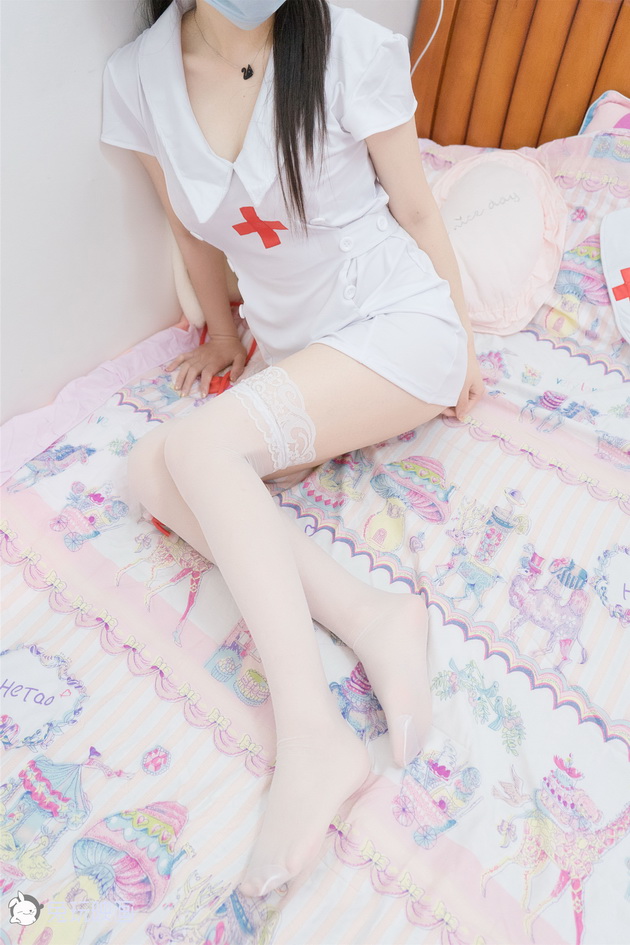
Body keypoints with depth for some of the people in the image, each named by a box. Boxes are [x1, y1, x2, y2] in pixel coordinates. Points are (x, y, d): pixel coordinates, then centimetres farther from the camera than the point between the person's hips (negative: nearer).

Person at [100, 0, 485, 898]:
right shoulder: (139, 75, 1)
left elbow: (415, 207, -1)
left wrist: (463, 337, 5)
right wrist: (223, 333, 23)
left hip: (400, 326, -5)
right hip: (297, 353, 5)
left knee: (200, 443, -27)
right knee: (151, 470, -16)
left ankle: (314, 740, -27)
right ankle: (373, 616, -23)